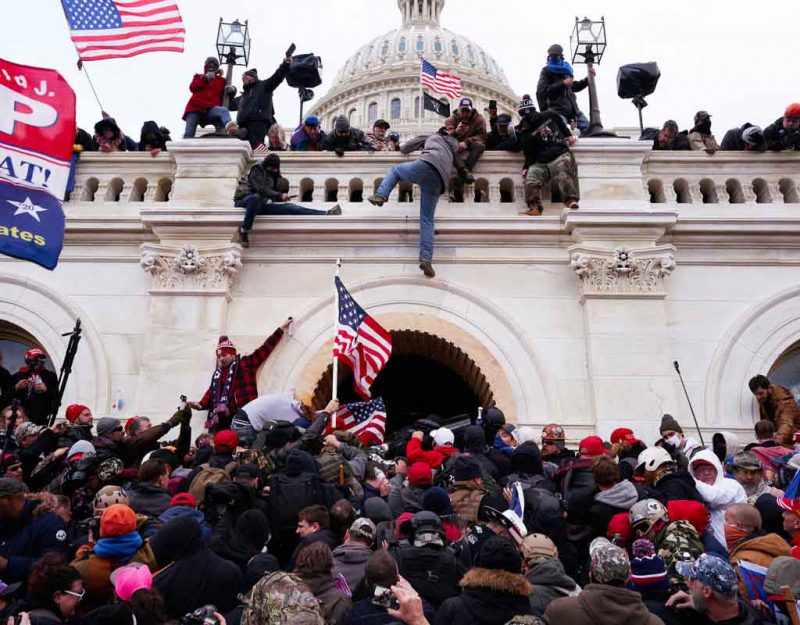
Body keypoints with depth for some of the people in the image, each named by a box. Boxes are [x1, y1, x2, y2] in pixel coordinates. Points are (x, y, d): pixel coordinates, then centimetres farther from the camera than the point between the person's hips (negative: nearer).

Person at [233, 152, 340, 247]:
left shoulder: (275, 174, 14)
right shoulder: (256, 170, -11)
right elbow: (262, 189, -26)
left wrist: (282, 196, -8)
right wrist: (279, 196, -34)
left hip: (260, 204, 7)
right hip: (244, 199, -6)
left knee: (290, 207, -10)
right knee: (256, 197, -46)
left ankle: (325, 214, -21)